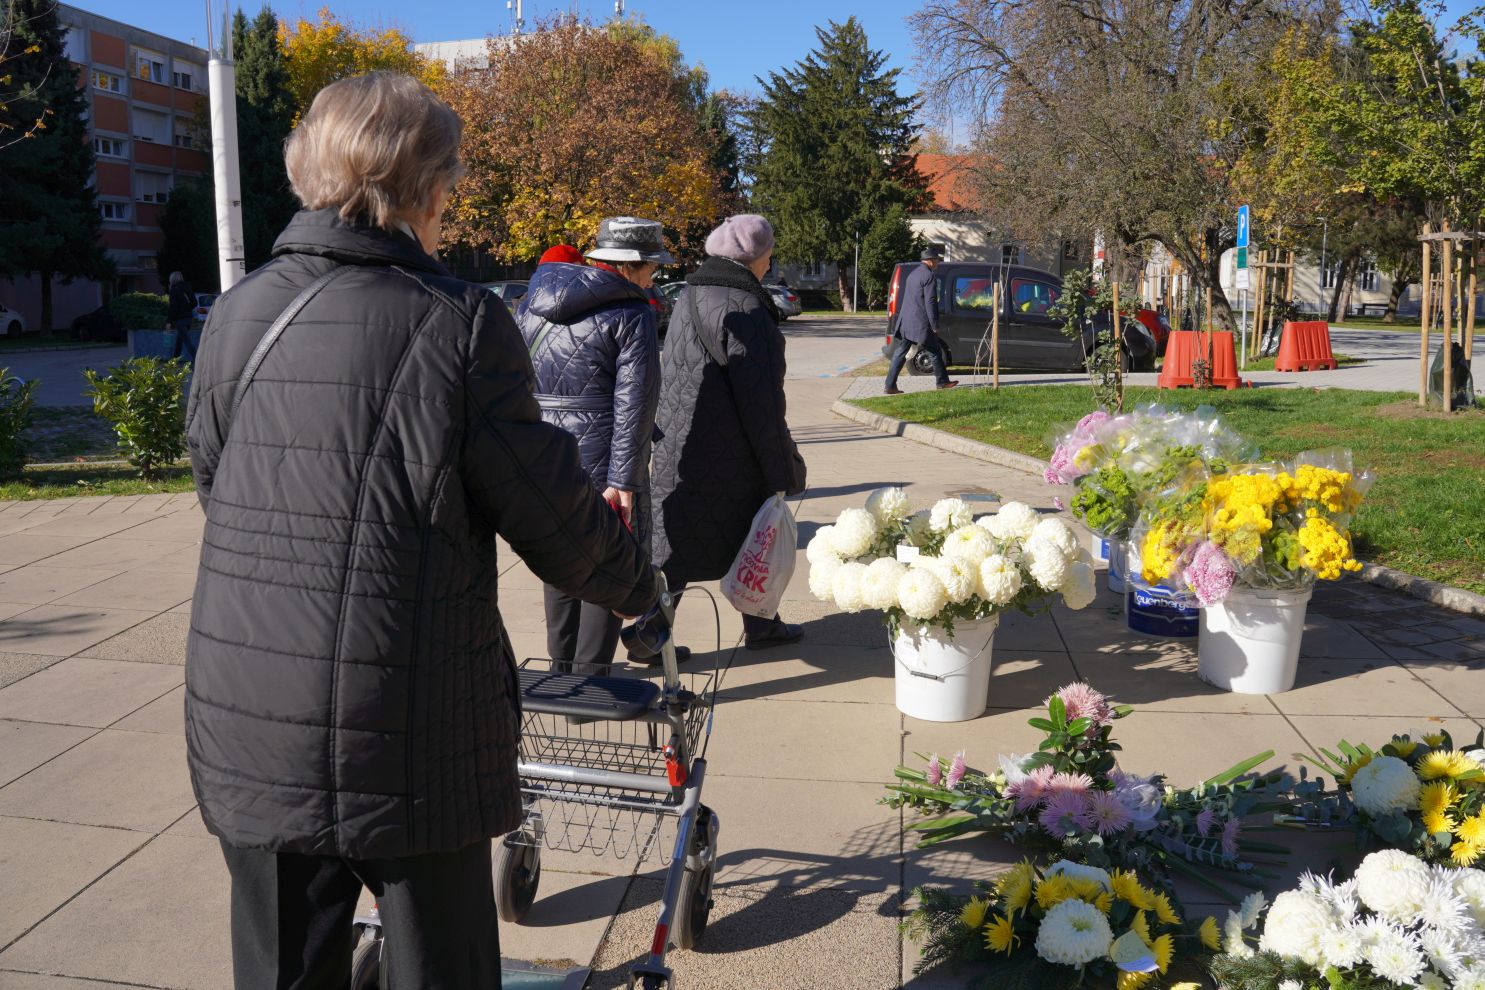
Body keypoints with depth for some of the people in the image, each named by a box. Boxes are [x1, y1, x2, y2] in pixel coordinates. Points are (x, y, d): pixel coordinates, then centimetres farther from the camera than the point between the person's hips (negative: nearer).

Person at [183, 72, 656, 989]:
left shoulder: (239, 313, 1)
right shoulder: (460, 322, -13)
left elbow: (215, 485, 11)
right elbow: (550, 512, -9)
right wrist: (635, 582, 10)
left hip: (247, 733, 4)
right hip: (409, 741, -4)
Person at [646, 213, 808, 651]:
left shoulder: (689, 297, 9)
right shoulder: (743, 310, -19)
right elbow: (760, 402, -21)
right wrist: (785, 471, -14)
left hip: (681, 446, 8)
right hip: (725, 454, -8)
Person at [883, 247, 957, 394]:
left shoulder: (912, 274, 17)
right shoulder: (930, 276, -11)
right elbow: (930, 303, -16)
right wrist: (935, 326, -12)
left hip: (906, 322, 8)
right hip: (920, 323, -8)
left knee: (900, 353, 4)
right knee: (935, 352, 7)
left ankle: (890, 386, 0)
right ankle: (942, 381, 18)